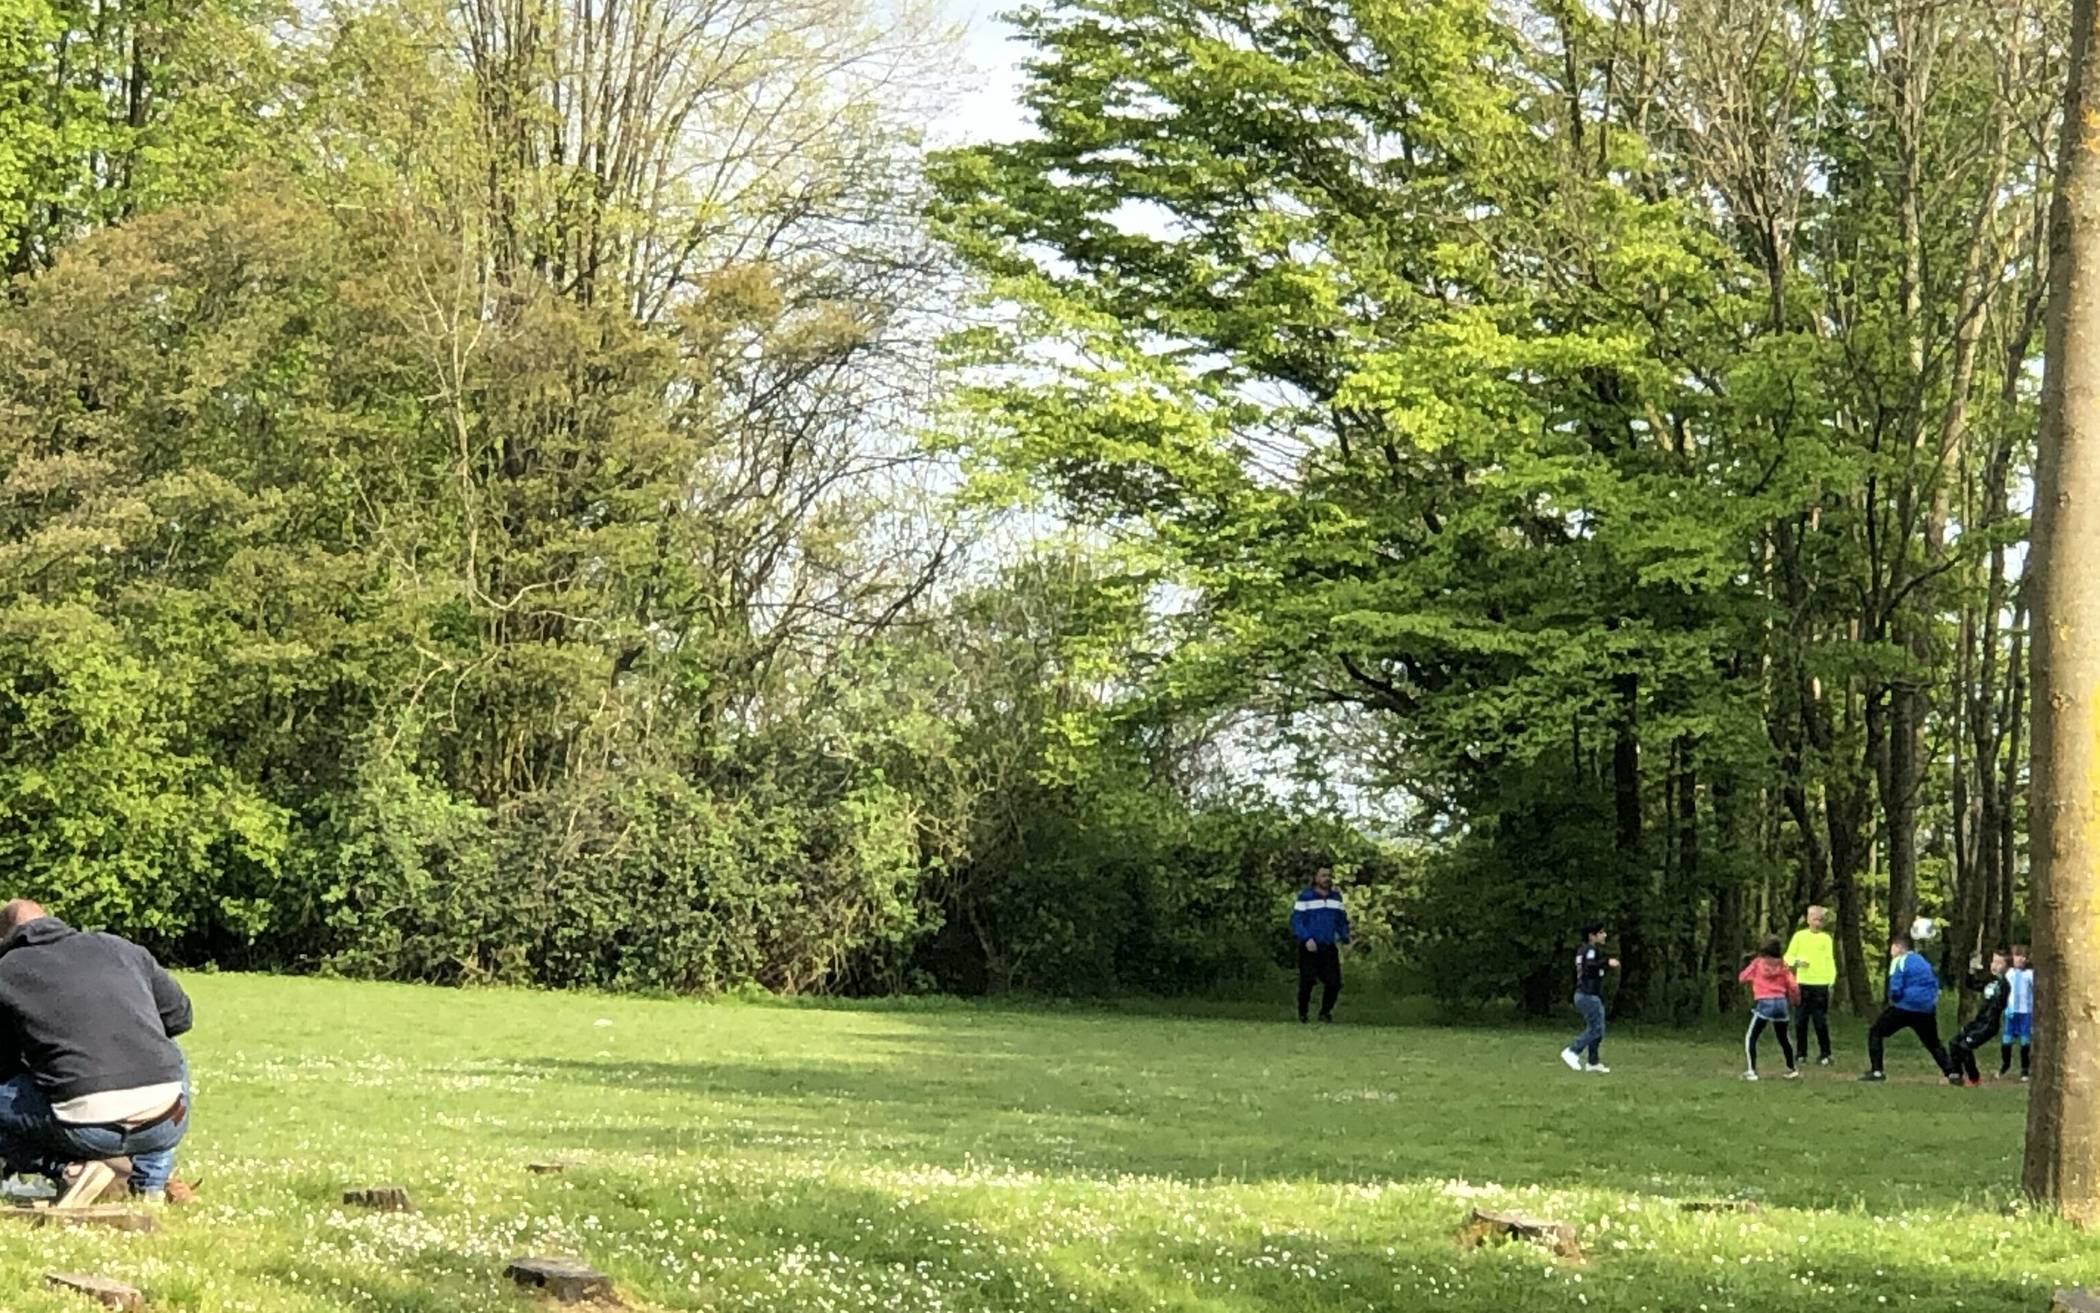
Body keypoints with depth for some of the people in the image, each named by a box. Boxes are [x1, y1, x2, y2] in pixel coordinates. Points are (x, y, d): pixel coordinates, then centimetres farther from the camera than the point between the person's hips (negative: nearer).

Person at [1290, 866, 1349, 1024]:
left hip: (1329, 947, 4)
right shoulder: (1305, 897, -6)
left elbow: (1342, 920, 19)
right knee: (1307, 982, -4)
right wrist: (1307, 939, -22)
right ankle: (1302, 1014, 13)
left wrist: (1344, 938, 1)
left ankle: (1325, 1012, 15)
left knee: (1334, 981, -3)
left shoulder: (1336, 897, 11)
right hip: (1309, 948, -4)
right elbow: (1296, 920, -10)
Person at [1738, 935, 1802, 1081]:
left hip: (1763, 1003, -4)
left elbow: (1743, 978, 9)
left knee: (1750, 1037, 2)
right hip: (1781, 1003, 4)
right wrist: (1794, 999, 24)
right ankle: (1792, 1069, 30)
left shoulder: (1758, 963, 1)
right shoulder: (1782, 965, 7)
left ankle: (1751, 1071, -11)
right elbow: (1793, 986, 4)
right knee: (1783, 1039, 21)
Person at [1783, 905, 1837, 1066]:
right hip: (1803, 984, 1)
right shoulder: (1799, 936, 6)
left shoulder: (1826, 938, 7)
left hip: (1821, 984, -1)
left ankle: (1824, 1054, 3)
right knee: (1800, 1020, 2)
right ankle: (1801, 1054, 11)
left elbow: (1830, 961, 6)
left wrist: (1832, 981, -4)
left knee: (1821, 1021, -3)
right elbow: (1788, 957, 8)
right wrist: (1796, 962, -13)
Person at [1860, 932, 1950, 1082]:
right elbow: (1935, 985, 18)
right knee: (1933, 1043, 20)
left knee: (1875, 1032, 7)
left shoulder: (1900, 961, -4)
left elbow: (1895, 989, -12)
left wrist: (1893, 998, 7)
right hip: (1926, 1010, 6)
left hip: (1904, 1007, -6)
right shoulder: (1923, 961, 17)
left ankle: (1876, 1071, -4)